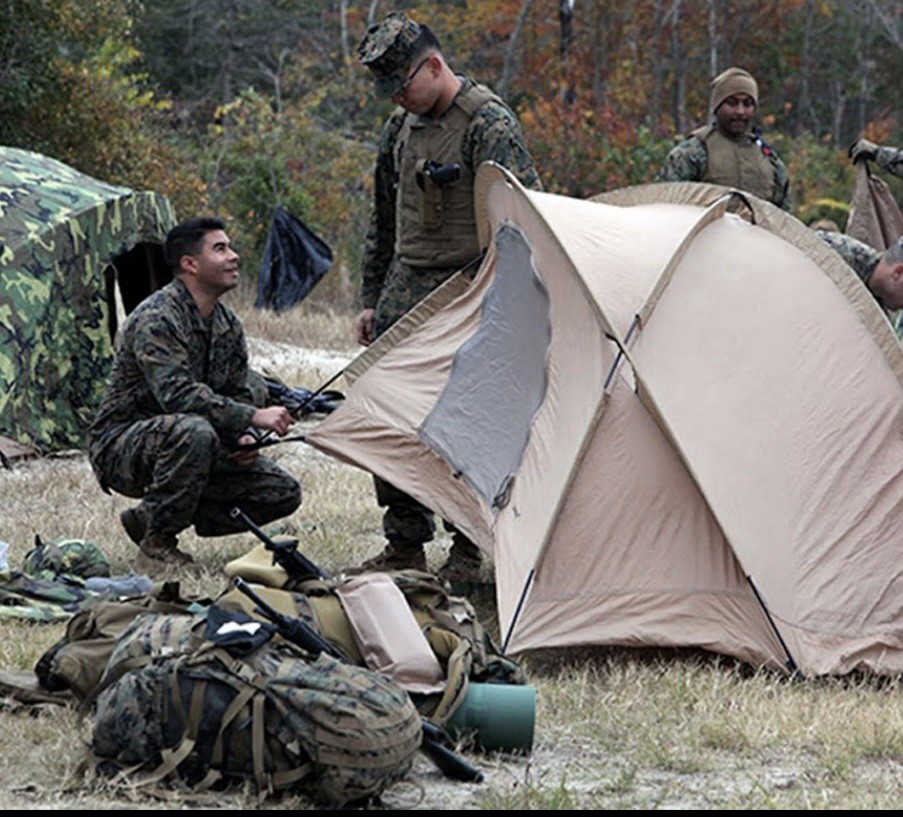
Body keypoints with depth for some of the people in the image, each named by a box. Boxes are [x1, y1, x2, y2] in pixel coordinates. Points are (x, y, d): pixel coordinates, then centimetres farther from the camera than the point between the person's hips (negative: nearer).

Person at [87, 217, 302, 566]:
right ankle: (157, 536, -16)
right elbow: (177, 394, -32)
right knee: (193, 431, -40)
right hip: (120, 443, -8)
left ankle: (148, 518, 4)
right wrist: (252, 418, -34)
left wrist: (242, 437, -10)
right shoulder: (155, 319, -21)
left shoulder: (228, 324, 7)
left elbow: (239, 393, 12)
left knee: (283, 493, -3)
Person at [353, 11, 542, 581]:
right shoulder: (402, 127, 12)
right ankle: (405, 546, 15)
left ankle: (469, 553, 4)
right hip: (406, 292, 8)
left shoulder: (489, 124, -13)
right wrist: (371, 299, 20)